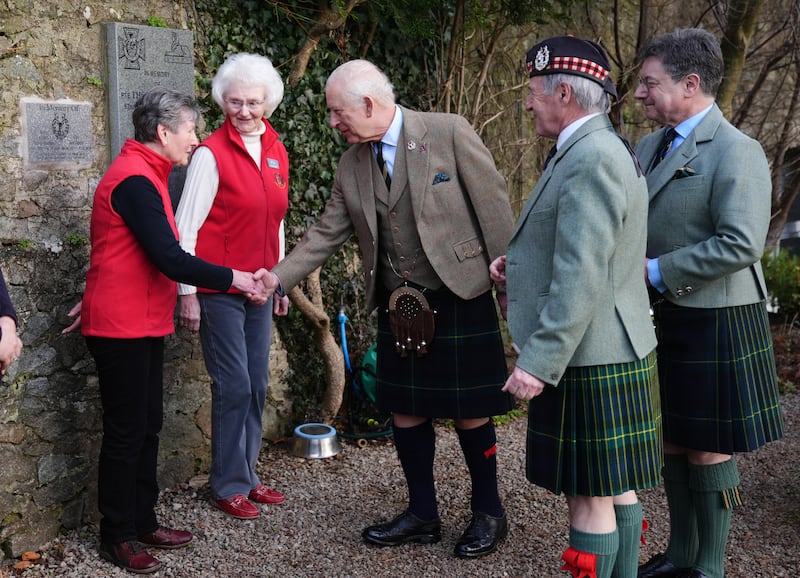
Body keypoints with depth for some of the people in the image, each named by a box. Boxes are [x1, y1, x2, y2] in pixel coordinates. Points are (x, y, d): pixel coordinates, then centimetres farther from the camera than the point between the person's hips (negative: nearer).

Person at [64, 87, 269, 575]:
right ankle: (117, 537, 13)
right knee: (126, 432, 0)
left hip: (144, 323, 10)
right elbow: (171, 260, -25)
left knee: (147, 425, 16)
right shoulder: (135, 180, -20)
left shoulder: (144, 174, 13)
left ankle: (143, 521, 27)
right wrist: (235, 279, -18)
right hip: (123, 326, -10)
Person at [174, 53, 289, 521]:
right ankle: (229, 486, 11)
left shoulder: (276, 153, 9)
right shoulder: (212, 154, -11)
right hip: (219, 289, -6)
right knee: (234, 386, -3)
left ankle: (247, 475, 24)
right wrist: (187, 293, -14)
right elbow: (186, 226, -12)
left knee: (257, 385, 11)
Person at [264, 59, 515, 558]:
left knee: (468, 412, 5)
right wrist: (279, 278, 0)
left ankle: (489, 512, 25)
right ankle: (423, 514, 28)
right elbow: (326, 235, 10)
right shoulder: (351, 165, 5)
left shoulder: (449, 133, -11)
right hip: (398, 307, 5)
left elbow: (494, 207, -9)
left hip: (459, 298, -5)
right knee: (405, 410, 11)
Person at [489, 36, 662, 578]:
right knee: (614, 486, 19)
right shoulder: (605, 149, 13)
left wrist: (539, 362, -23)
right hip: (614, 351, 10)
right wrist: (522, 261, 7)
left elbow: (581, 278, -25)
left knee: (589, 494, 0)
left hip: (588, 363, -10)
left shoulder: (590, 159, -20)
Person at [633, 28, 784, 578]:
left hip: (713, 324, -8)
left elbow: (741, 244, -24)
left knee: (708, 450, 4)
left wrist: (654, 271, -20)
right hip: (663, 317, 8)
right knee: (672, 441, 17)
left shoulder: (737, 152, -16)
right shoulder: (649, 147, 8)